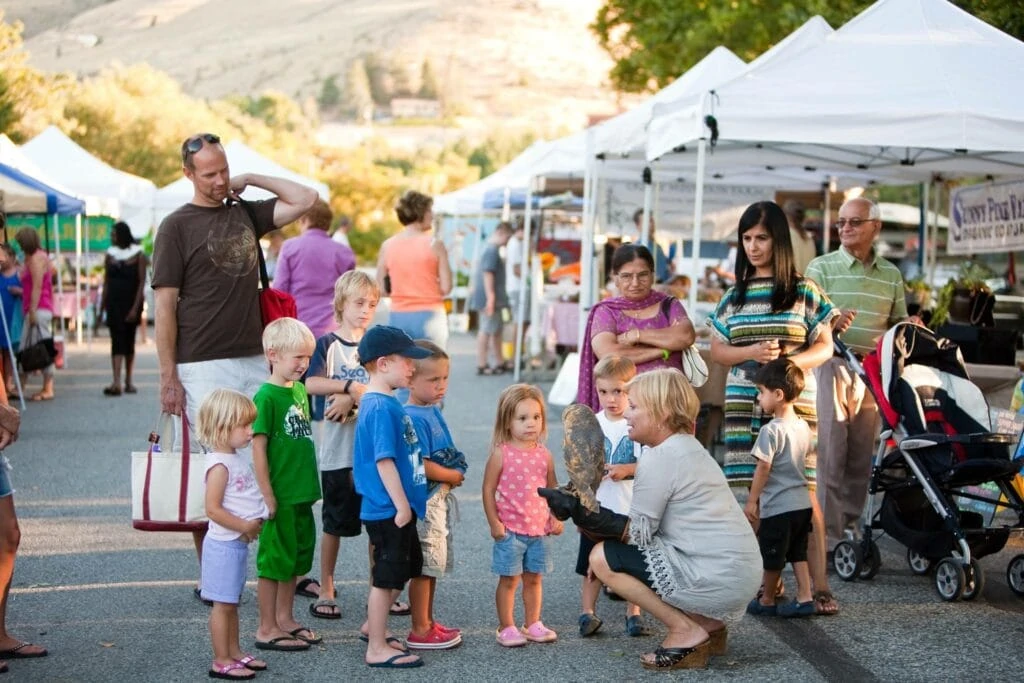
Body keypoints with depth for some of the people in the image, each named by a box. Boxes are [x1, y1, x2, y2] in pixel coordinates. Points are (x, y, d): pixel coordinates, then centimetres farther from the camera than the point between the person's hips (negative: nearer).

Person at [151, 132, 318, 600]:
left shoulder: (247, 213, 13)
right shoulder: (177, 227, -2)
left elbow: (306, 199, 12)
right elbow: (164, 305, -5)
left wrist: (251, 179, 8)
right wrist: (168, 378, -10)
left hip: (255, 360, 5)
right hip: (204, 367, -4)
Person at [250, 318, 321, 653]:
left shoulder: (300, 390, 8)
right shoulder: (266, 397, -16)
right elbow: (258, 449, -17)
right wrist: (267, 496, -19)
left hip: (302, 494, 8)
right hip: (279, 497, -8)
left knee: (296, 557, 16)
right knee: (274, 559, 1)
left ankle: (285, 619, 29)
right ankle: (266, 629, 11)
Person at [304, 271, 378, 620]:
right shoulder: (327, 344, 0)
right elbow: (311, 383, -15)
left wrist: (350, 399, -18)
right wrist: (352, 387, -20)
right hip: (336, 450, -3)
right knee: (335, 523, 5)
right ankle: (326, 591, 16)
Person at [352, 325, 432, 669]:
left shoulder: (386, 402, 10)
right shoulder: (381, 408, -21)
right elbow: (384, 461, -24)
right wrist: (401, 505, -21)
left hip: (396, 509, 10)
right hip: (388, 510, -10)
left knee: (405, 568, 22)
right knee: (387, 576, 0)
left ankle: (374, 626, 37)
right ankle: (377, 648, 10)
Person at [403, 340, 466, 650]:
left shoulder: (433, 411, 9)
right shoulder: (413, 418, -20)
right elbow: (421, 466, -24)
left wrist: (453, 473, 2)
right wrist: (453, 476, -10)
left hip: (439, 498, 10)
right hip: (424, 499, -10)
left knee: (433, 565, 17)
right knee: (424, 565, -1)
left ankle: (428, 623, 28)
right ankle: (419, 631, 7)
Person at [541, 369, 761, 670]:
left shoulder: (659, 459, -14)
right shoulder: (687, 446, 16)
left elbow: (639, 532, -13)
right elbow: (649, 527, 14)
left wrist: (582, 513, -17)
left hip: (718, 578, -10)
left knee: (602, 558, -7)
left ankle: (686, 631, -4)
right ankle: (707, 625, 15)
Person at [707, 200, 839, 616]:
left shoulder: (803, 291, 5)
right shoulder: (735, 294, 13)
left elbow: (825, 347, 4)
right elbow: (717, 350, 11)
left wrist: (791, 362, -16)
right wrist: (752, 353, -9)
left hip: (794, 403, -3)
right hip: (745, 405, 3)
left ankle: (819, 585, -7)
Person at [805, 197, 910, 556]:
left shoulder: (890, 274, 15)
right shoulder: (822, 267, 2)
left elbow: (897, 322, 21)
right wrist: (832, 323, -27)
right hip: (832, 367, -4)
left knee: (862, 458, 8)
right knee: (831, 455, -5)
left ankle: (851, 525, 17)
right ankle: (829, 535, -2)